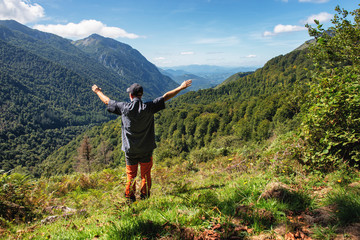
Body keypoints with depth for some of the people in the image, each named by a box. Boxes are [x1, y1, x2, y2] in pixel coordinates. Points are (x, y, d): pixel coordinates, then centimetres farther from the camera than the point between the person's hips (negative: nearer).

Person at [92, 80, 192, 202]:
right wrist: (181, 87, -1)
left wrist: (98, 91, 25)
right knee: (146, 175, 14)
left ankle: (130, 198, 22)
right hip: (146, 150, 0)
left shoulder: (124, 107, -9)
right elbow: (165, 97, -8)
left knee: (131, 175, 14)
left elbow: (107, 101, 6)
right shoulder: (148, 107, -12)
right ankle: (144, 197, 21)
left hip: (130, 150, 1)